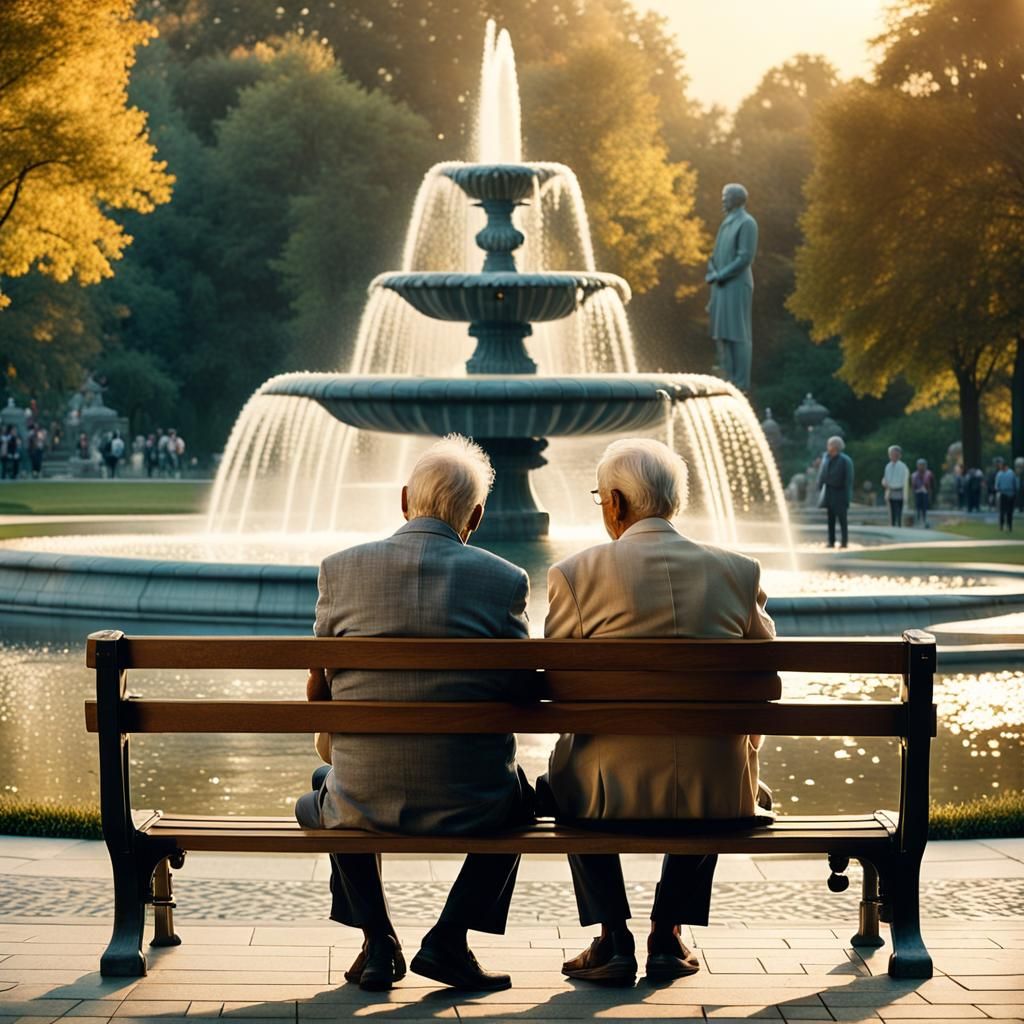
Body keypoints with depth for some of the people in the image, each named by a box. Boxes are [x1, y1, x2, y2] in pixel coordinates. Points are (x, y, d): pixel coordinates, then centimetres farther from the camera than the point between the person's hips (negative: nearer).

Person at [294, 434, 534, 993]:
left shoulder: (340, 569, -2)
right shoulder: (505, 580, -5)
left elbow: (318, 693, 6)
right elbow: (521, 696, 3)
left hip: (363, 802, 1)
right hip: (471, 804, -1)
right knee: (521, 795, 34)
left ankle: (378, 939, 23)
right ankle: (448, 939, 17)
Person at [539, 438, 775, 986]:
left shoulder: (573, 574, -6)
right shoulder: (738, 573, 1)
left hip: (612, 792, -2)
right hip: (719, 795, 2)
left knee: (566, 777, 34)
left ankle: (613, 940, 25)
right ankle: (667, 934, 29)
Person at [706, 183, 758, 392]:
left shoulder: (747, 223, -11)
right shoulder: (726, 223, 17)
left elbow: (746, 257, -18)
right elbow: (716, 255, 20)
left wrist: (719, 276, -15)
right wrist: (712, 273, -1)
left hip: (736, 286, -9)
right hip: (721, 288, 9)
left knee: (736, 334, -8)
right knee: (722, 334, 8)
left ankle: (741, 383, -5)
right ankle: (730, 380, 12)